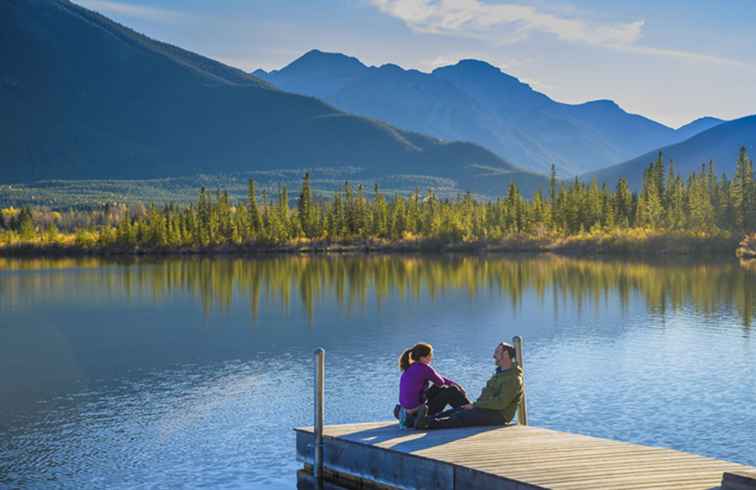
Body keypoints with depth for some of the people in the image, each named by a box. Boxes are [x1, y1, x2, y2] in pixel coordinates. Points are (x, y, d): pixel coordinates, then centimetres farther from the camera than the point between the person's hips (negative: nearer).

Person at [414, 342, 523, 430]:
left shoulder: (513, 379, -13)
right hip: (484, 408, 10)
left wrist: (475, 405, -17)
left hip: (497, 415, -10)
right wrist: (475, 404, 4)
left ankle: (429, 423, -43)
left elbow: (501, 403, -22)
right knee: (452, 412, -9)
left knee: (460, 417, -28)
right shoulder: (500, 372, 22)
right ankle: (426, 419, -27)